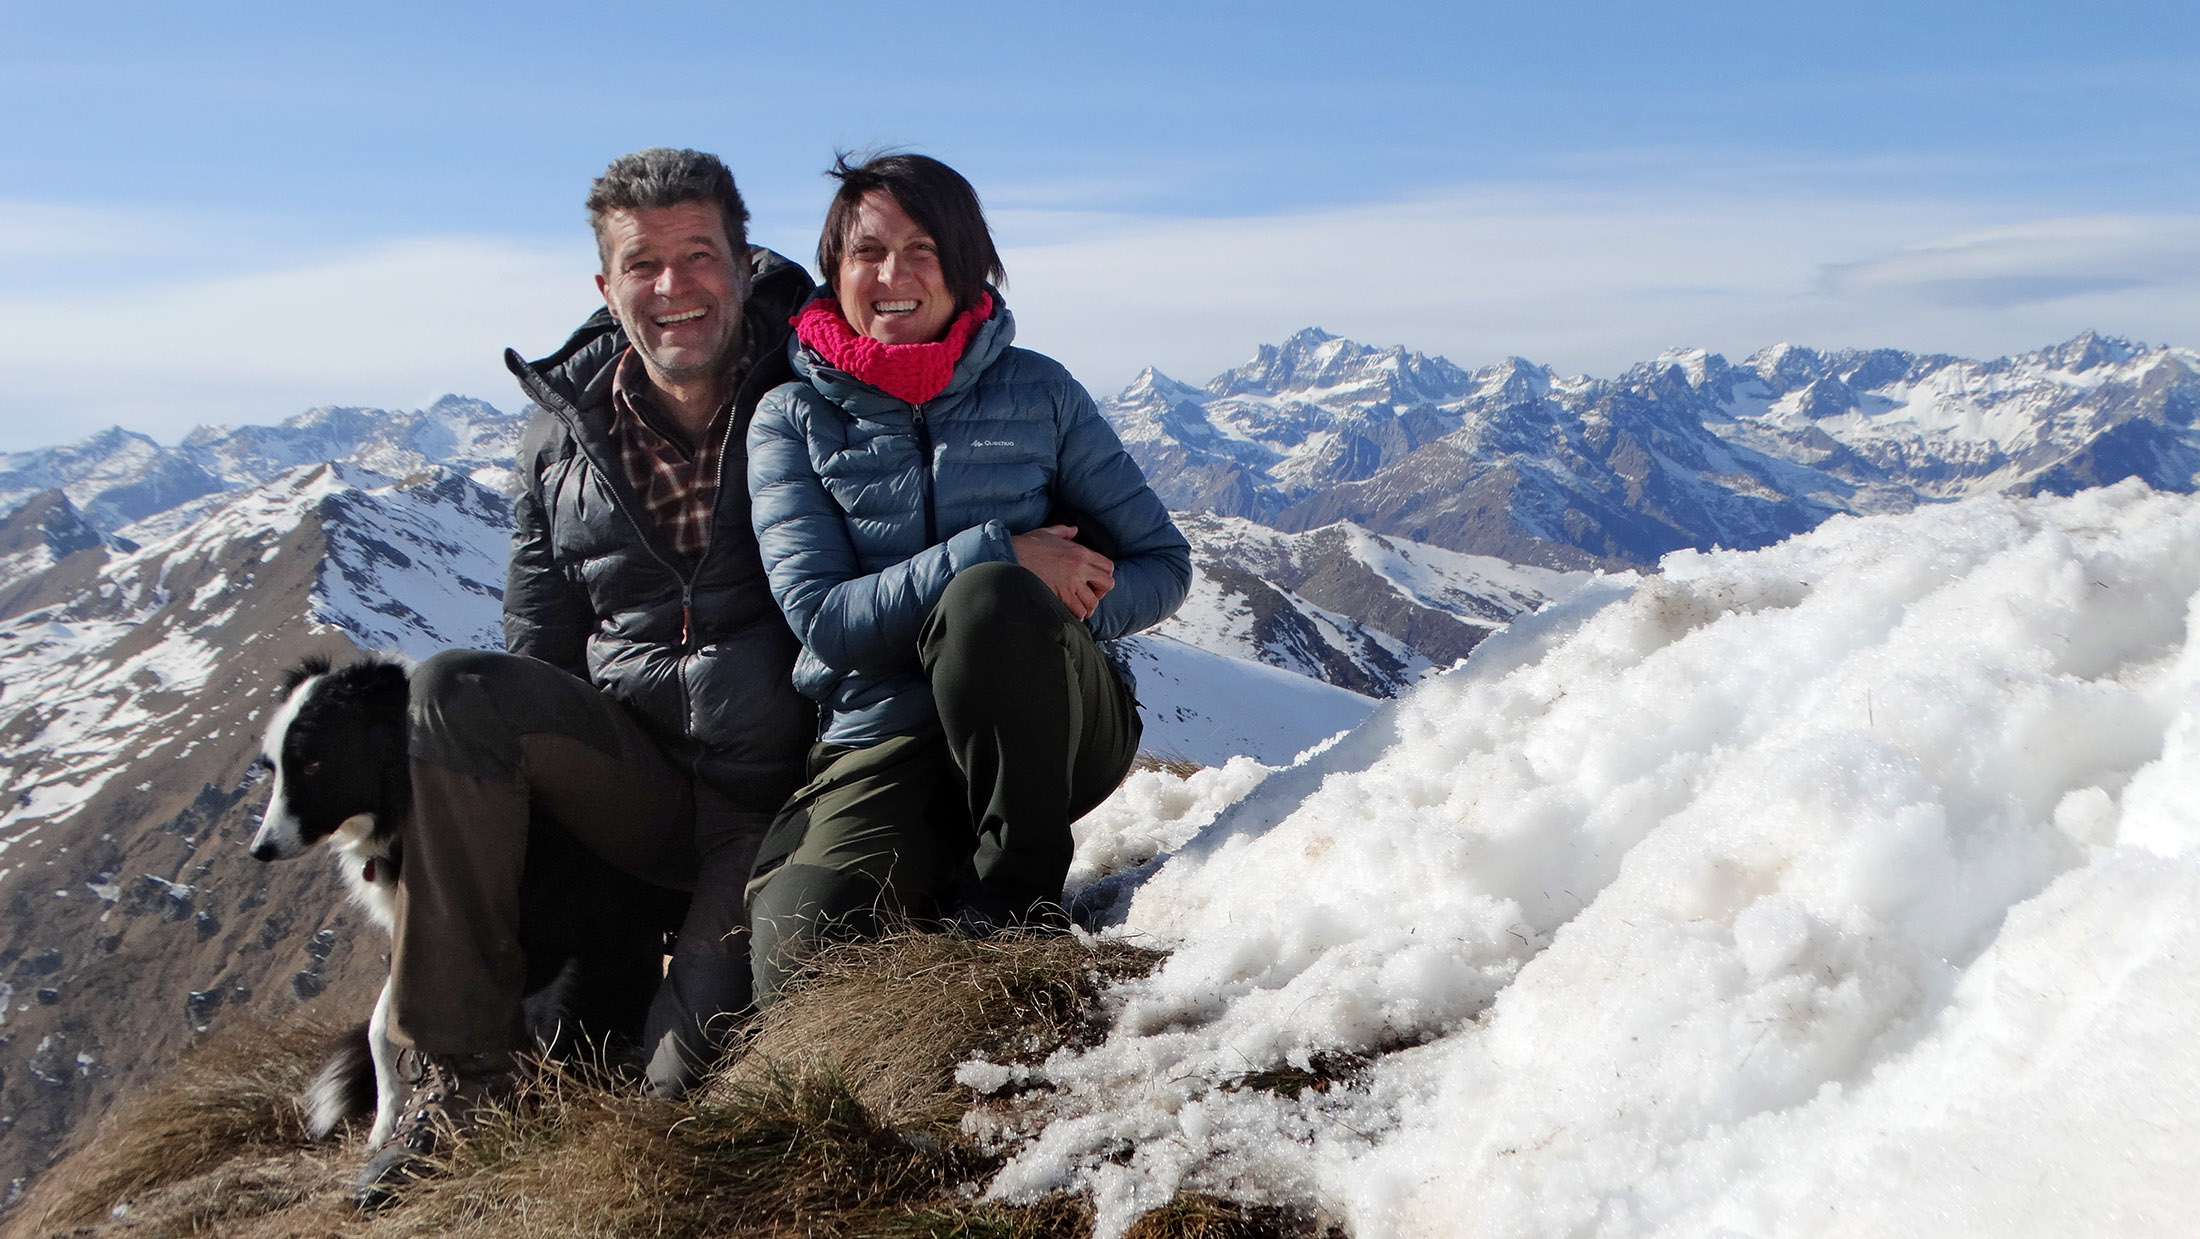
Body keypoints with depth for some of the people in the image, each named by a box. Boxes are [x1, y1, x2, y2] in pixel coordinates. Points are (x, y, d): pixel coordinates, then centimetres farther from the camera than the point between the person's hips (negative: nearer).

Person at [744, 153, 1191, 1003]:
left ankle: (1018, 892, -16)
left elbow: (1164, 564, 6)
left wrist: (1033, 612, -15)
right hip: (883, 745, 0)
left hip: (1058, 733, 0)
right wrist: (997, 553, -21)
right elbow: (821, 617, -9)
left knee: (987, 596, -35)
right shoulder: (794, 420, 4)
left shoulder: (1038, 392, 6)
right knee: (800, 962, -28)